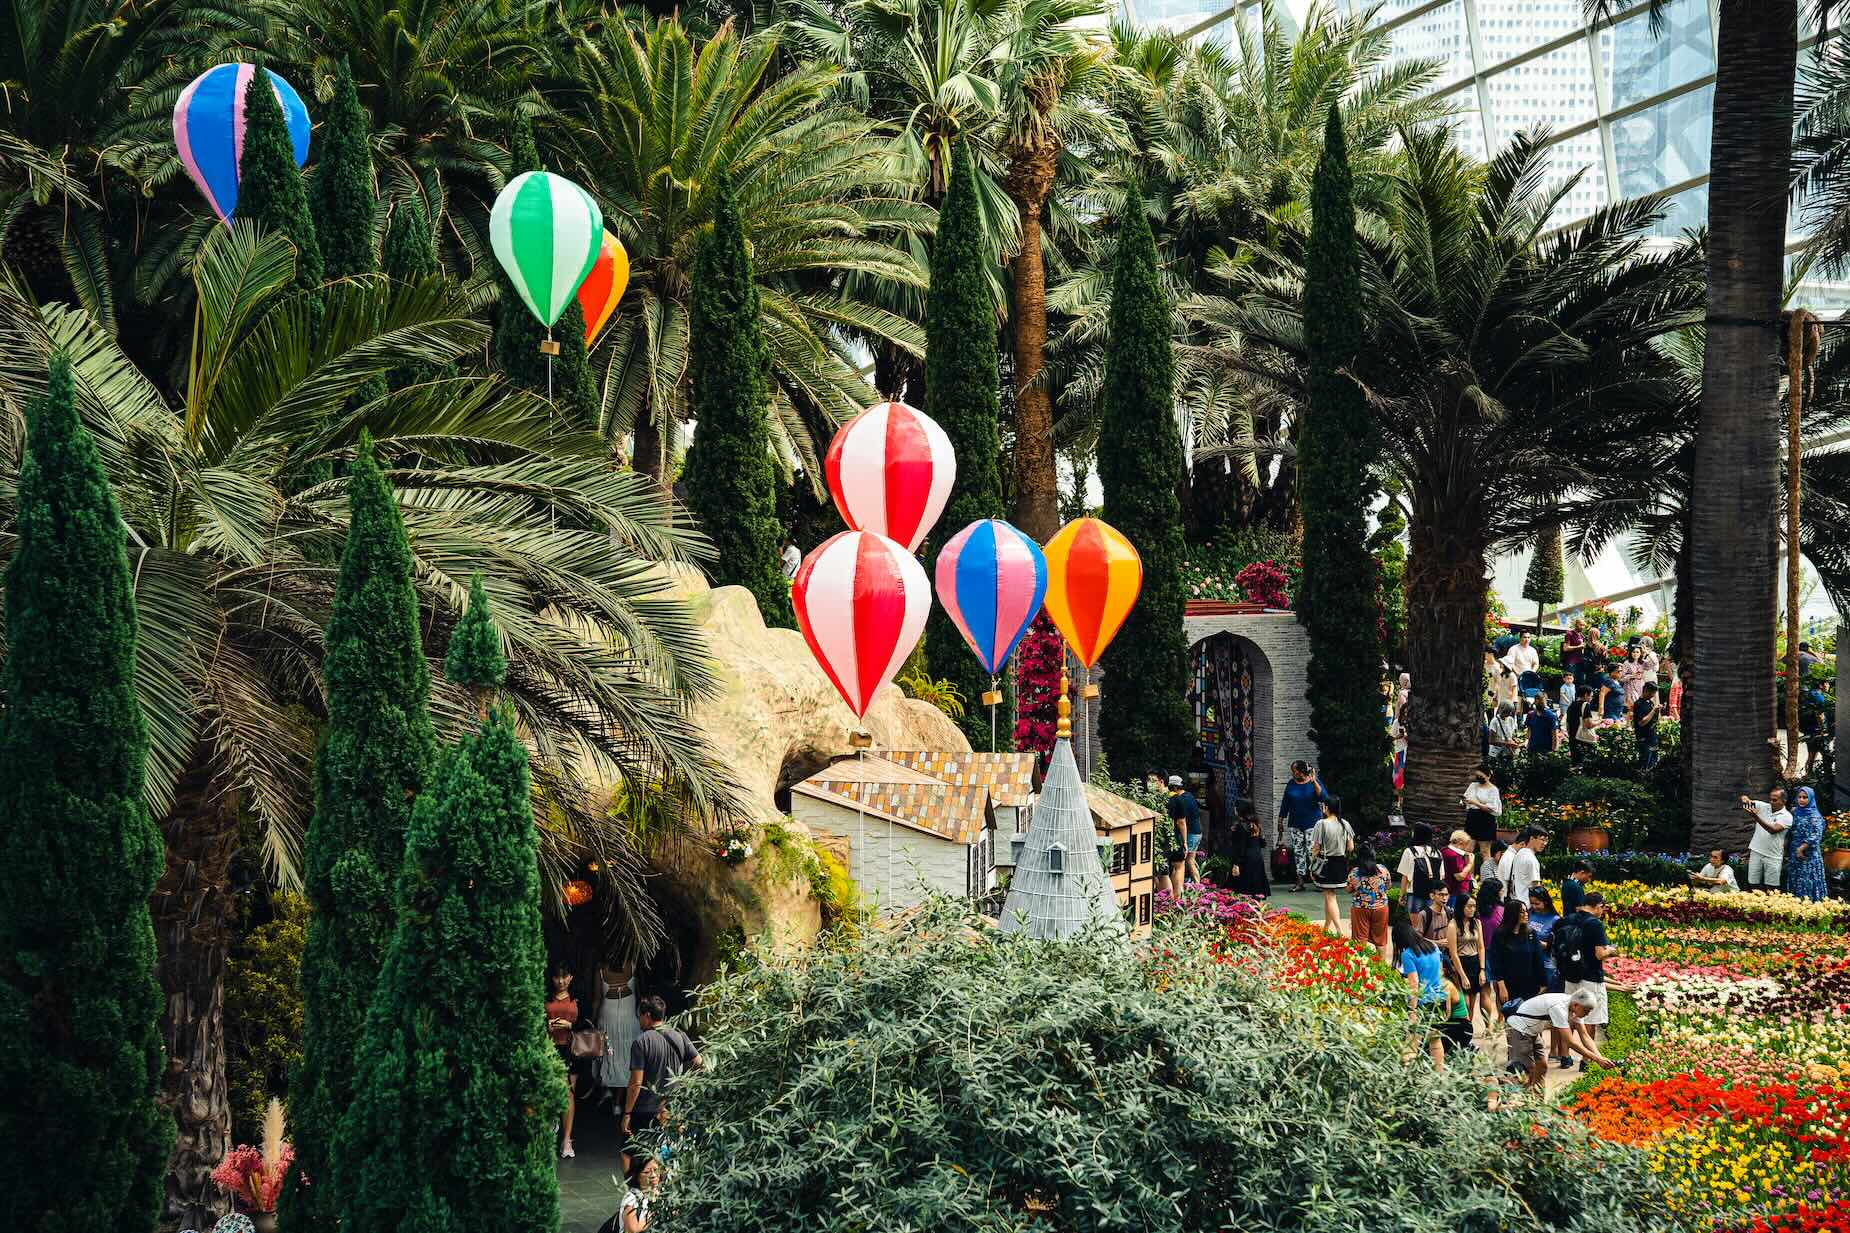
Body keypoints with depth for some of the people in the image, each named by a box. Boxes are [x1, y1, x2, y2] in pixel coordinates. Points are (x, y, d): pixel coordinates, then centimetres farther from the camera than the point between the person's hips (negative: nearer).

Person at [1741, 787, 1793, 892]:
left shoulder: (1787, 816, -7)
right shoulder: (1763, 807, 6)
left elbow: (1773, 830, -22)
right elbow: (1744, 799, 5)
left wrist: (1756, 817, -31)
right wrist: (1745, 799, -22)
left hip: (1773, 857, -4)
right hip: (1756, 852, 4)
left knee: (1771, 889, -1)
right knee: (1752, 885, 3)